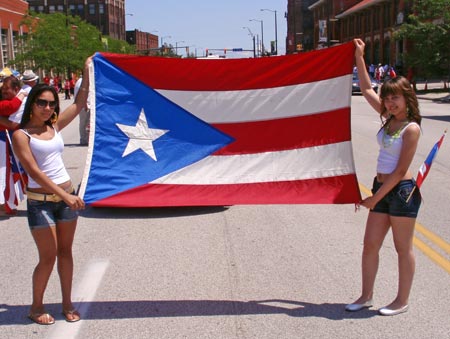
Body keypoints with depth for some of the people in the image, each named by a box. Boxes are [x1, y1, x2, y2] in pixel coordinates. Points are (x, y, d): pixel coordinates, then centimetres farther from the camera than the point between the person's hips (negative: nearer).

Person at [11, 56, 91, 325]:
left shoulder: (55, 126, 6)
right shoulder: (21, 135, -9)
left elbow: (80, 103, 10)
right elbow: (35, 172, -17)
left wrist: (87, 71, 7)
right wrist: (66, 195, -24)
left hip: (66, 196, 5)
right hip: (40, 201, -5)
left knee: (65, 252, 12)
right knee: (48, 257, 1)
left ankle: (67, 303, 25)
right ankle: (36, 306, 21)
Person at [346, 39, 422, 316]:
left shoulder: (411, 128, -14)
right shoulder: (390, 118, 7)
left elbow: (400, 171, -16)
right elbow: (367, 90, 17)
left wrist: (375, 198, -14)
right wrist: (359, 58, 11)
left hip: (402, 190, -8)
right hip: (382, 188, 8)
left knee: (403, 249, 6)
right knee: (370, 245, 10)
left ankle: (402, 301, 19)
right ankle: (366, 296, 22)